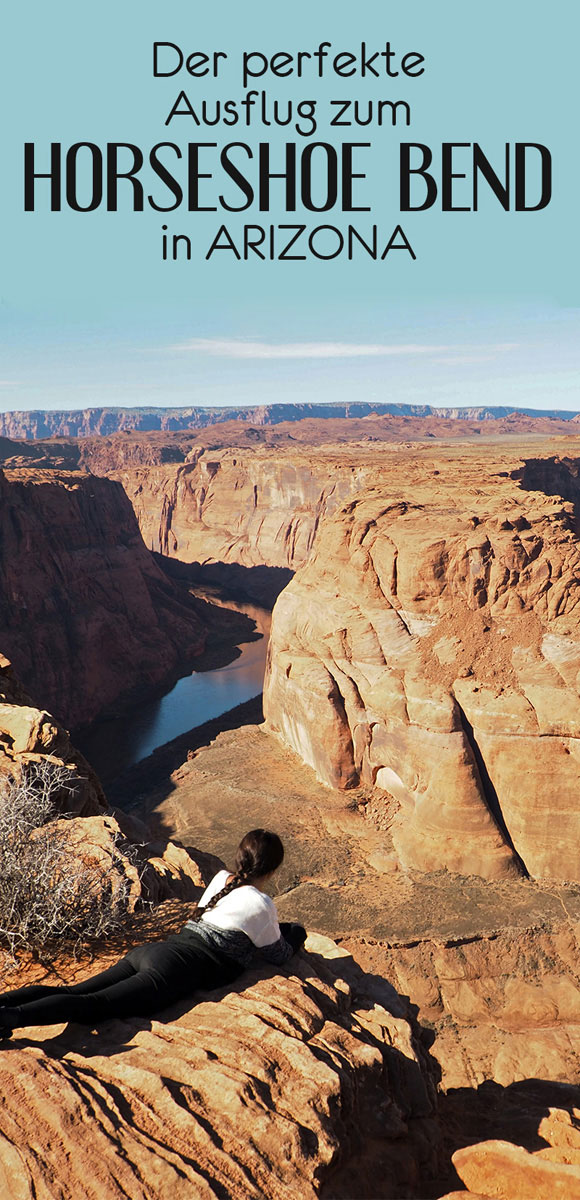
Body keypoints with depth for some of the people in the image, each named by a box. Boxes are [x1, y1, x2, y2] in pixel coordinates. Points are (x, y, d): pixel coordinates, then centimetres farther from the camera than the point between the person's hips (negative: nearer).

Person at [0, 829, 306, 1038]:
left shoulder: (220, 879, 22)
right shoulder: (261, 904, 2)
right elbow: (277, 954, 16)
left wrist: (277, 929, 45)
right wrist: (291, 940, 38)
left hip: (153, 949, 7)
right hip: (179, 969, -7)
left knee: (72, 993, -5)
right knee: (92, 1005, -22)